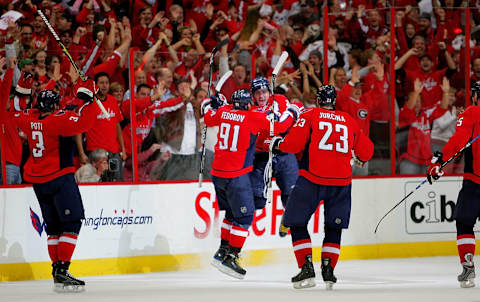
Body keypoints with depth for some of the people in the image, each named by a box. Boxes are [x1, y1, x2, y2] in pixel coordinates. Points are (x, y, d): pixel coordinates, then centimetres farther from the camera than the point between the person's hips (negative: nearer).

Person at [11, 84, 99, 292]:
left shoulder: (29, 118, 5)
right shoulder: (58, 119, -15)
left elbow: (17, 116, 28)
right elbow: (84, 122, -26)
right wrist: (88, 98, -17)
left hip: (37, 181, 8)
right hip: (59, 178, -8)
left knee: (54, 226, 15)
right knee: (72, 222, -7)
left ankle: (57, 269, 13)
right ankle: (61, 271, -16)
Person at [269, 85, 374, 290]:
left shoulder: (309, 115, 4)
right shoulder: (349, 121, 14)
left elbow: (294, 143, -6)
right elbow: (366, 151, 20)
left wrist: (277, 143, 14)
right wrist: (359, 158, 42)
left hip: (312, 179, -3)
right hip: (342, 181, 3)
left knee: (297, 222, 9)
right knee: (334, 227, 17)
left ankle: (307, 268, -2)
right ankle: (328, 268, 6)